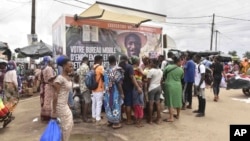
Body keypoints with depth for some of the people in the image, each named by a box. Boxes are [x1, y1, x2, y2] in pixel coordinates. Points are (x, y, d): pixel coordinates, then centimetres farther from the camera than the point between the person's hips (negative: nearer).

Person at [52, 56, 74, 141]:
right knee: (67, 125, 3)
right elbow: (55, 95, -20)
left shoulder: (69, 78, 7)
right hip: (60, 105, -9)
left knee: (70, 124, 17)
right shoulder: (60, 78, -19)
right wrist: (54, 110, -18)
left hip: (65, 105, 9)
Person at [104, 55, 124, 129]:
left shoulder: (107, 70, 3)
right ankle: (116, 123, 10)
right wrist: (122, 93, -12)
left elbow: (106, 81, 7)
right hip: (115, 91, -6)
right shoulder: (117, 70, -17)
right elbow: (119, 83, -17)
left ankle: (110, 121, 27)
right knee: (115, 106, 2)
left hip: (108, 92, 7)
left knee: (109, 105, 15)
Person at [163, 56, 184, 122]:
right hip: (177, 86, 2)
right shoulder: (181, 70, -1)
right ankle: (178, 115, 30)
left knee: (170, 102, 1)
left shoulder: (168, 67, -3)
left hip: (169, 86, -2)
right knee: (178, 100, 16)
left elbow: (163, 75, 3)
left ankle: (171, 117, 1)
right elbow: (181, 78, 9)